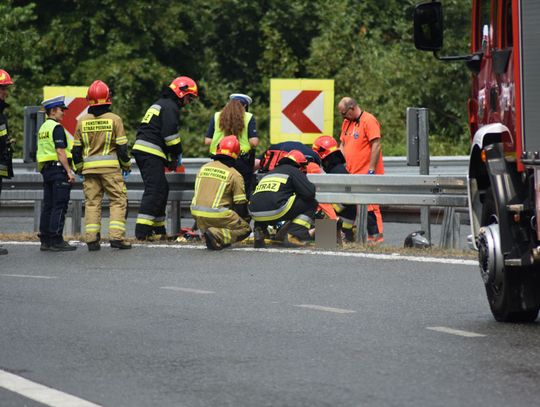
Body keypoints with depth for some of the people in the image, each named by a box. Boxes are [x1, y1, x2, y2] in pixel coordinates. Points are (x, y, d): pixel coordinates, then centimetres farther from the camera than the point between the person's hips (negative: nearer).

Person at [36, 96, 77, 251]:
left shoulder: (43, 128, 17)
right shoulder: (56, 128, -12)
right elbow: (60, 151, -19)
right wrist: (69, 171, -18)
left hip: (46, 169, 10)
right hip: (58, 168, -9)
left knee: (47, 206, 10)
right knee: (59, 206, -8)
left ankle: (45, 241, 11)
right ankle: (56, 241, -10)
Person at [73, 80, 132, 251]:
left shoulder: (82, 121, 4)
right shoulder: (114, 119, -6)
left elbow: (76, 149, 9)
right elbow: (122, 147, -4)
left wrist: (79, 167, 23)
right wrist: (126, 165, 11)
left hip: (89, 167, 3)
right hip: (110, 166, -3)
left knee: (92, 202, 7)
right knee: (118, 200, 2)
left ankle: (92, 239, 3)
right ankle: (116, 236, -9)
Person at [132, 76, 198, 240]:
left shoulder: (159, 104, 27)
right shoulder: (170, 107, -6)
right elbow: (170, 134, -14)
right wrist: (175, 157, -1)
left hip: (141, 149, 10)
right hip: (151, 153, -10)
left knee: (162, 189, 15)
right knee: (154, 191, -13)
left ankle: (159, 230, 17)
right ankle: (142, 231, -20)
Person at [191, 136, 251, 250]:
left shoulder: (204, 168, 13)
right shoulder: (234, 175, -4)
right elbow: (240, 203, -3)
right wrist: (246, 217, 17)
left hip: (197, 215, 6)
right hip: (217, 215, -6)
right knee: (245, 229, 8)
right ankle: (217, 236, -17)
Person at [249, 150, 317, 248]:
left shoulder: (269, 173, 33)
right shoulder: (294, 171, 12)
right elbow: (309, 193, 1)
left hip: (255, 214, 7)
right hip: (275, 212, -7)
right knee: (311, 203, 11)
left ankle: (259, 231, 15)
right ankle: (293, 236, -3)